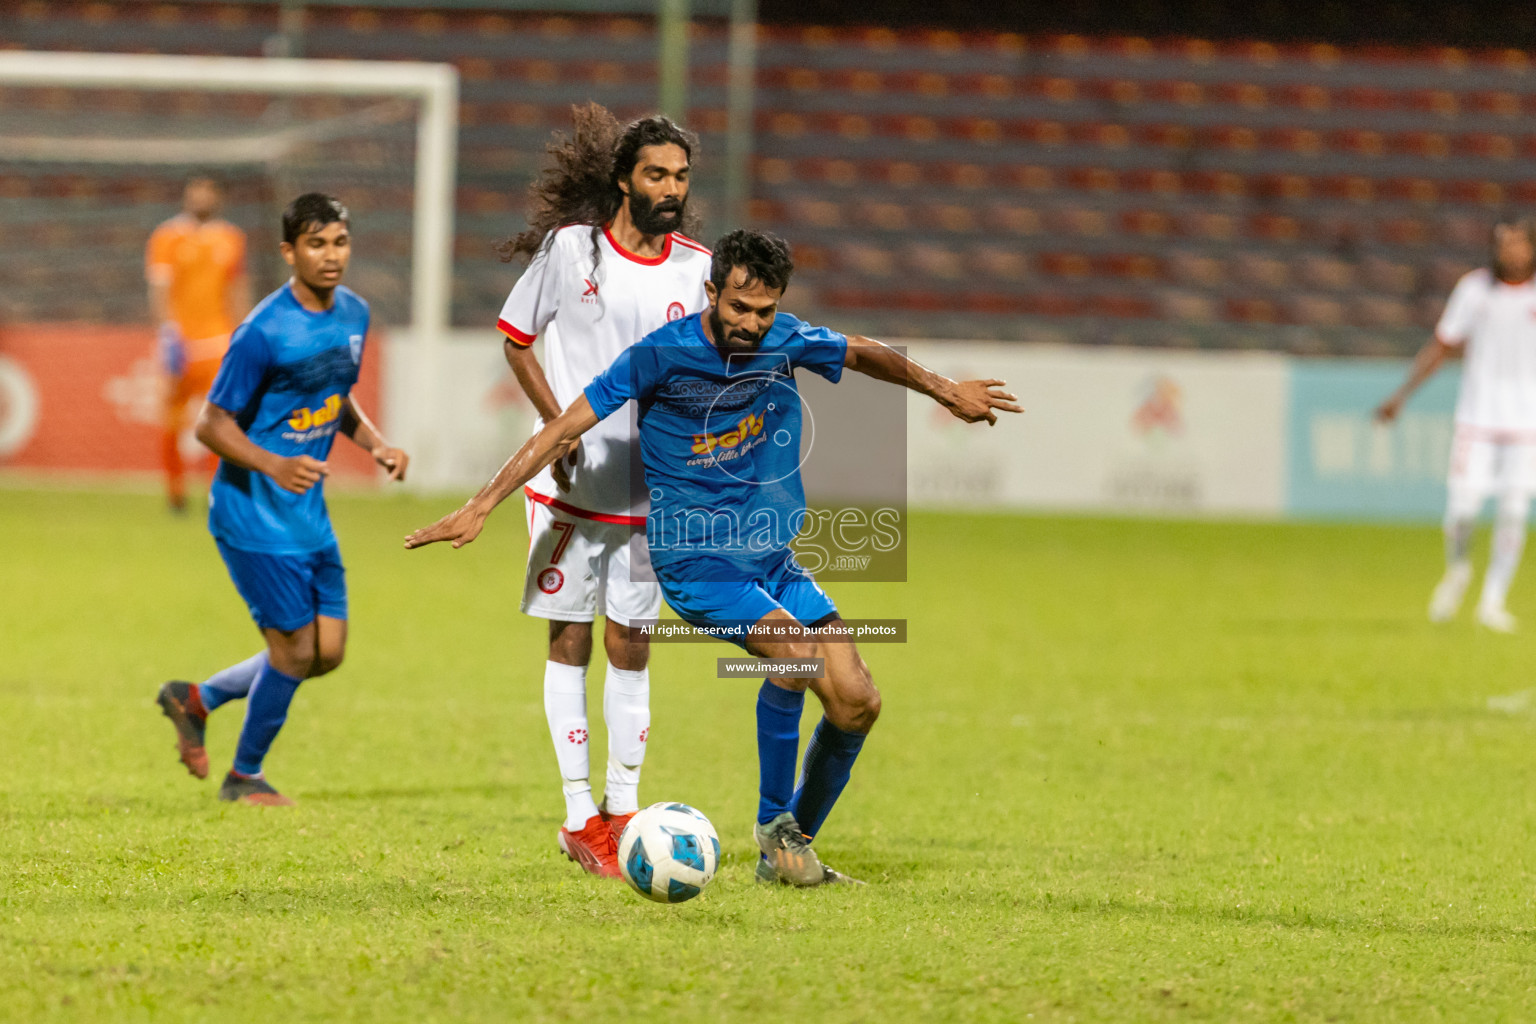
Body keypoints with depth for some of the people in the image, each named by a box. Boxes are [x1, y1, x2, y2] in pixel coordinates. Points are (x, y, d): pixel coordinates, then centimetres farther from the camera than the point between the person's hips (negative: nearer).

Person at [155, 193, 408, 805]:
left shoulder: (353, 314, 4)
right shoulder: (265, 332, -20)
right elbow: (212, 423, -16)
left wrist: (375, 444, 3)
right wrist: (274, 466, -31)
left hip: (309, 512, 8)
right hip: (254, 513, -8)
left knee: (328, 652, 8)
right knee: (295, 649, -5)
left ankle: (196, 700, 29)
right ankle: (245, 776, 18)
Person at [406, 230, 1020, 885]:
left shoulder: (787, 341, 0)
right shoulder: (665, 354, -13)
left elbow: (863, 355, 23)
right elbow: (565, 429, -11)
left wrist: (944, 390, 32)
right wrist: (480, 506, -14)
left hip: (772, 557, 6)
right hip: (694, 558, -6)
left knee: (856, 703, -3)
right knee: (795, 651, -30)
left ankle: (793, 851, 16)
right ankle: (774, 826, -13)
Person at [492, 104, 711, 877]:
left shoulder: (698, 269, 2)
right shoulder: (571, 246, -4)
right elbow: (516, 338, 3)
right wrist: (558, 425, -9)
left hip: (651, 488, 2)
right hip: (569, 481, -2)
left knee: (629, 646, 4)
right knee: (570, 640, 1)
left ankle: (621, 810, 14)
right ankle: (578, 817, 6)